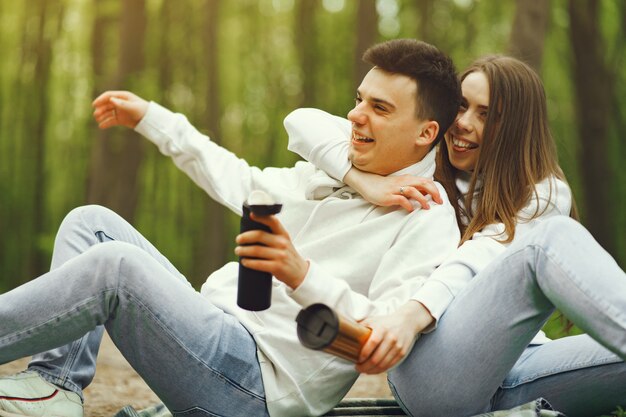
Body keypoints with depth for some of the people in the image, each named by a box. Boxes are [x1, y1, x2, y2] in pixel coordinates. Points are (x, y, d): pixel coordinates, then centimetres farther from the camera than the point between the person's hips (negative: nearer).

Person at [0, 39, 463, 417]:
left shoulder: (428, 219, -11)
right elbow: (246, 185, 28)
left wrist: (303, 275, -36)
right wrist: (151, 118, 32)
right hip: (213, 325, 10)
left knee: (115, 265, -27)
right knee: (91, 222, 7)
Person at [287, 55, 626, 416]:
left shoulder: (545, 194, 11)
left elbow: (476, 263, -10)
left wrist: (413, 314, -29)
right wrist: (363, 179, -12)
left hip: (516, 370, 2)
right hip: (430, 365, -2)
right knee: (554, 236, -29)